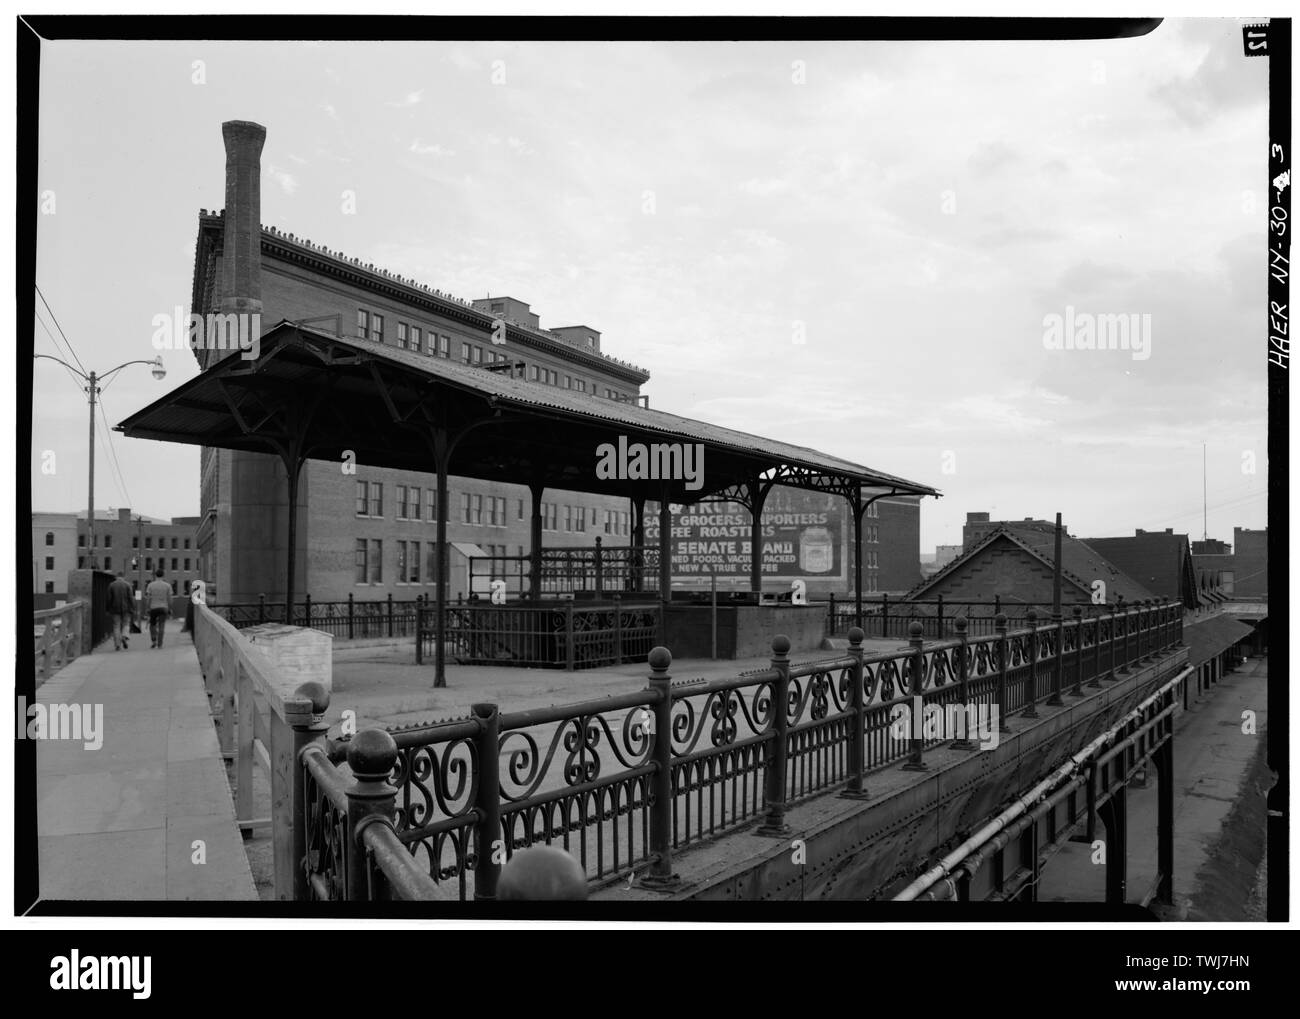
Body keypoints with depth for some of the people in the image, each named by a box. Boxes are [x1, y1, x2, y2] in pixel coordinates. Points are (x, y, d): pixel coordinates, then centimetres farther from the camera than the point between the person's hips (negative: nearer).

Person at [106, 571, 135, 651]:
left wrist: (109, 610, 9)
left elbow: (109, 599, 2)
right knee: (126, 625, 9)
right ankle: (125, 637, -18)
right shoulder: (127, 585, -3)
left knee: (116, 626, 5)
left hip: (115, 609, 1)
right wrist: (133, 610, -3)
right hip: (126, 608, -1)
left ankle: (117, 645, 2)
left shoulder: (111, 585, 2)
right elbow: (131, 598, -6)